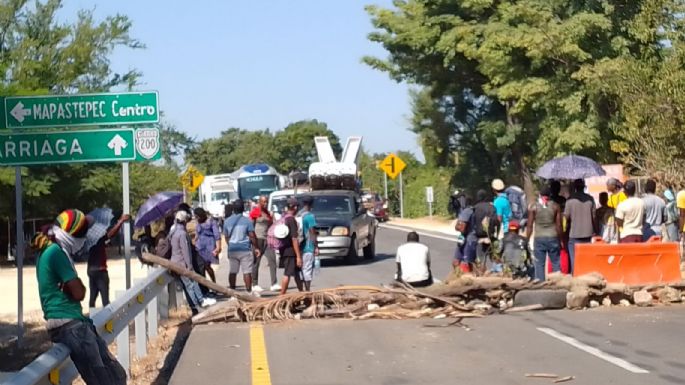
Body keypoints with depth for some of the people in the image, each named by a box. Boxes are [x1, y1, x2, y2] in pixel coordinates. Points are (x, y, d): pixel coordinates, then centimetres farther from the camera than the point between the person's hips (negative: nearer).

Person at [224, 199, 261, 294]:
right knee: (247, 272, -1)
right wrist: (256, 248, 0)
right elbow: (252, 236, -9)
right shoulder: (247, 220, -7)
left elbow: (226, 237, 9)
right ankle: (249, 292, 0)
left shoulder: (227, 221, 4)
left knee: (232, 272, 9)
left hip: (232, 250, 4)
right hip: (245, 249, -4)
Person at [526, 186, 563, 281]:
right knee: (556, 263, 8)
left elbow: (530, 226, -1)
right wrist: (561, 240, 8)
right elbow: (559, 225, 0)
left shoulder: (533, 207, 0)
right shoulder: (555, 206, 1)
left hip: (539, 238, 0)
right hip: (553, 237, 0)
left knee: (539, 264, 2)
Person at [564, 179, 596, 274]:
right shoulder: (590, 199, 2)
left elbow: (567, 218, -5)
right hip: (588, 234, 3)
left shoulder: (570, 200, -7)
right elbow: (594, 217, 4)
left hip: (574, 235, -3)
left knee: (574, 260, 2)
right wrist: (595, 231, 14)